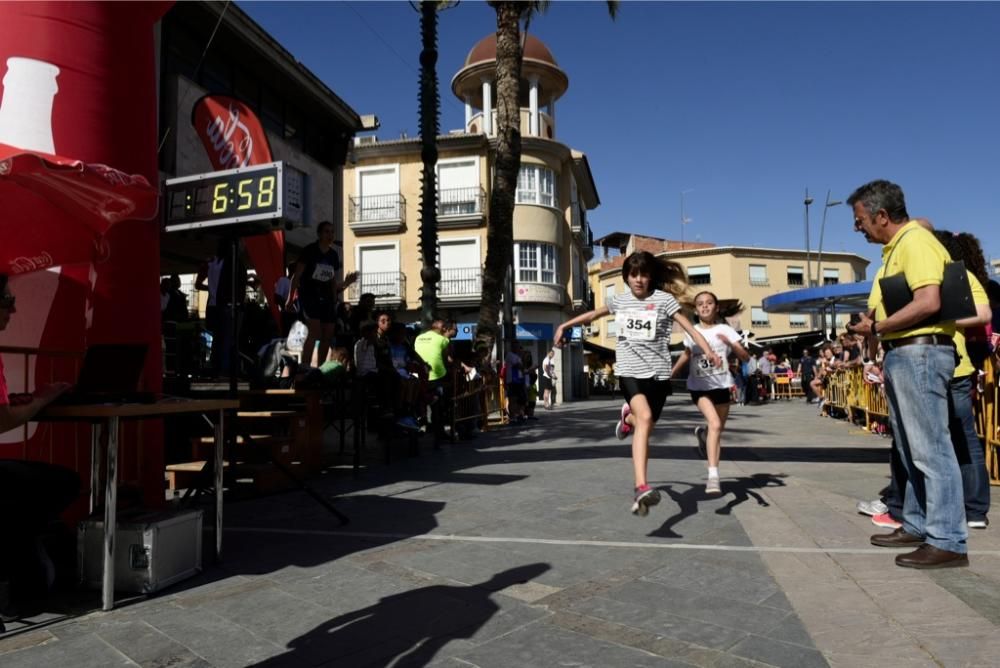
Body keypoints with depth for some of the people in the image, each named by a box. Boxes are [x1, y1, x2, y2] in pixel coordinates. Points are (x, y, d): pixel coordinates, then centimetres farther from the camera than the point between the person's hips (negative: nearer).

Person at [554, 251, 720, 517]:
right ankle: (642, 487, -33)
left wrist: (709, 351, -23)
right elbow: (593, 314, 26)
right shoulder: (619, 301, 9)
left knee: (644, 429, 8)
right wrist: (564, 325, 30)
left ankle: (628, 417, 47)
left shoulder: (663, 299, -1)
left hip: (657, 372, 0)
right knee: (645, 417, -26)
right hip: (629, 370, 0)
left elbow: (691, 328, -7)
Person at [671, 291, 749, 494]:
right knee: (715, 424, -23)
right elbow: (685, 355, 19)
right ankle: (713, 475, -22)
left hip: (721, 386, 1)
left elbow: (745, 357, -10)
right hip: (699, 386, -1)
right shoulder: (691, 332, 2)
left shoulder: (725, 330, -3)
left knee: (718, 430, 13)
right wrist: (670, 375, 20)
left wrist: (729, 344, -27)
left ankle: (703, 432, 50)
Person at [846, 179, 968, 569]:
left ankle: (948, 541, 0)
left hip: (920, 353, -11)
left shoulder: (915, 241, -12)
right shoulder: (895, 248, 19)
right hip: (900, 355, 11)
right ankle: (918, 526, 26)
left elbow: (928, 302, -24)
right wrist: (870, 322, 2)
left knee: (930, 449, -7)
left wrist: (877, 328, -14)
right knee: (912, 450, 15)